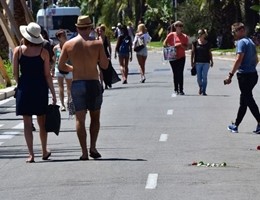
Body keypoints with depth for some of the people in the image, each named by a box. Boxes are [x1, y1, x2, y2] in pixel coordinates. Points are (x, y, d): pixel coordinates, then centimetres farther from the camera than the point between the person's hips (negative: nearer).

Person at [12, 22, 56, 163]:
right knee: (42, 122, 14)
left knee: (27, 123, 3)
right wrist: (53, 93, 2)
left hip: (24, 88, -1)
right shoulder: (43, 52, -5)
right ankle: (44, 152, 25)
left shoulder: (18, 50, -6)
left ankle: (31, 154, -4)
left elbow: (15, 74, -3)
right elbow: (47, 75, -4)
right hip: (40, 88, 1)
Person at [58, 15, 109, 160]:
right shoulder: (97, 43, -6)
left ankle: (84, 152, -2)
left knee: (80, 119, 4)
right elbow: (105, 65, -5)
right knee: (95, 117, 13)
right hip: (94, 83, -1)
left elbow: (61, 66, 2)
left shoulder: (68, 44, -1)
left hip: (77, 84, 1)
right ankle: (93, 147, -1)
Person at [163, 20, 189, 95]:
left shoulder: (184, 37, 3)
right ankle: (176, 90, 11)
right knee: (175, 73, 5)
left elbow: (186, 47, 0)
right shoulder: (171, 35, 0)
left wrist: (181, 45, -17)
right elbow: (165, 43, 3)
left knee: (180, 73, -7)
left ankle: (181, 90, -7)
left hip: (181, 57, 0)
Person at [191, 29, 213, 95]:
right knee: (199, 77, 3)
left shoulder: (207, 43, 6)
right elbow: (192, 52, 4)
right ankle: (200, 87, 30)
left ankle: (204, 91, 0)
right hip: (198, 62, 0)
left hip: (206, 62, 0)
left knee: (204, 77, -5)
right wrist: (192, 62, 0)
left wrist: (211, 61, 8)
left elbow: (210, 53, 11)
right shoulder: (195, 43, 3)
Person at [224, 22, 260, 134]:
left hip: (245, 76, -10)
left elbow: (238, 60, -23)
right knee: (244, 101, 15)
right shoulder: (250, 42, 15)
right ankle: (236, 125, 25)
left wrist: (230, 75, -24)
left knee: (249, 101, -7)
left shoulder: (242, 42, -13)